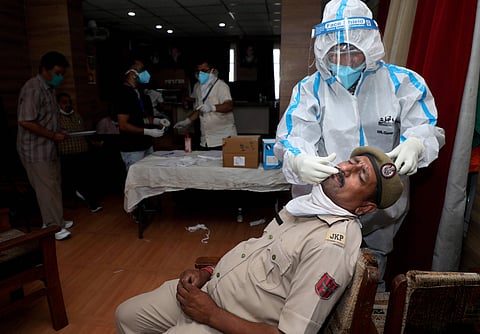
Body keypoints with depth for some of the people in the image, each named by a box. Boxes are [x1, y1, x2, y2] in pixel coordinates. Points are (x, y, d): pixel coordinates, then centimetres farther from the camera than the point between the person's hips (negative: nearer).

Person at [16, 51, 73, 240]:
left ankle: (56, 221, 28)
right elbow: (25, 121, -24)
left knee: (54, 185, 15)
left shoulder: (49, 88, 11)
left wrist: (57, 133, 6)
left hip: (49, 147, 9)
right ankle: (53, 227, 10)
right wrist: (53, 135, -18)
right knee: (47, 188, -1)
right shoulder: (33, 89, -18)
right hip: (36, 150, -9)